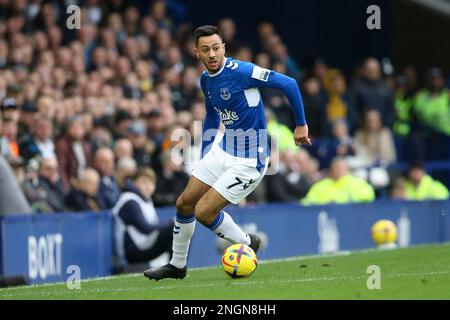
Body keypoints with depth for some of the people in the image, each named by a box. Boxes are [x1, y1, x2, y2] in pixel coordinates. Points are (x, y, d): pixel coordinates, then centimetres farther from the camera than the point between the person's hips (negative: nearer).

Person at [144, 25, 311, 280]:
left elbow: (289, 84, -20)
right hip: (221, 151, 8)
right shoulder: (206, 80, 4)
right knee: (185, 203, 9)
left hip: (248, 161, -8)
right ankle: (177, 265, 27)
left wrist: (301, 124, -13)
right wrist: (204, 157, 22)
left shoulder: (241, 72, -22)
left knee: (203, 212, -10)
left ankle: (247, 243, 15)